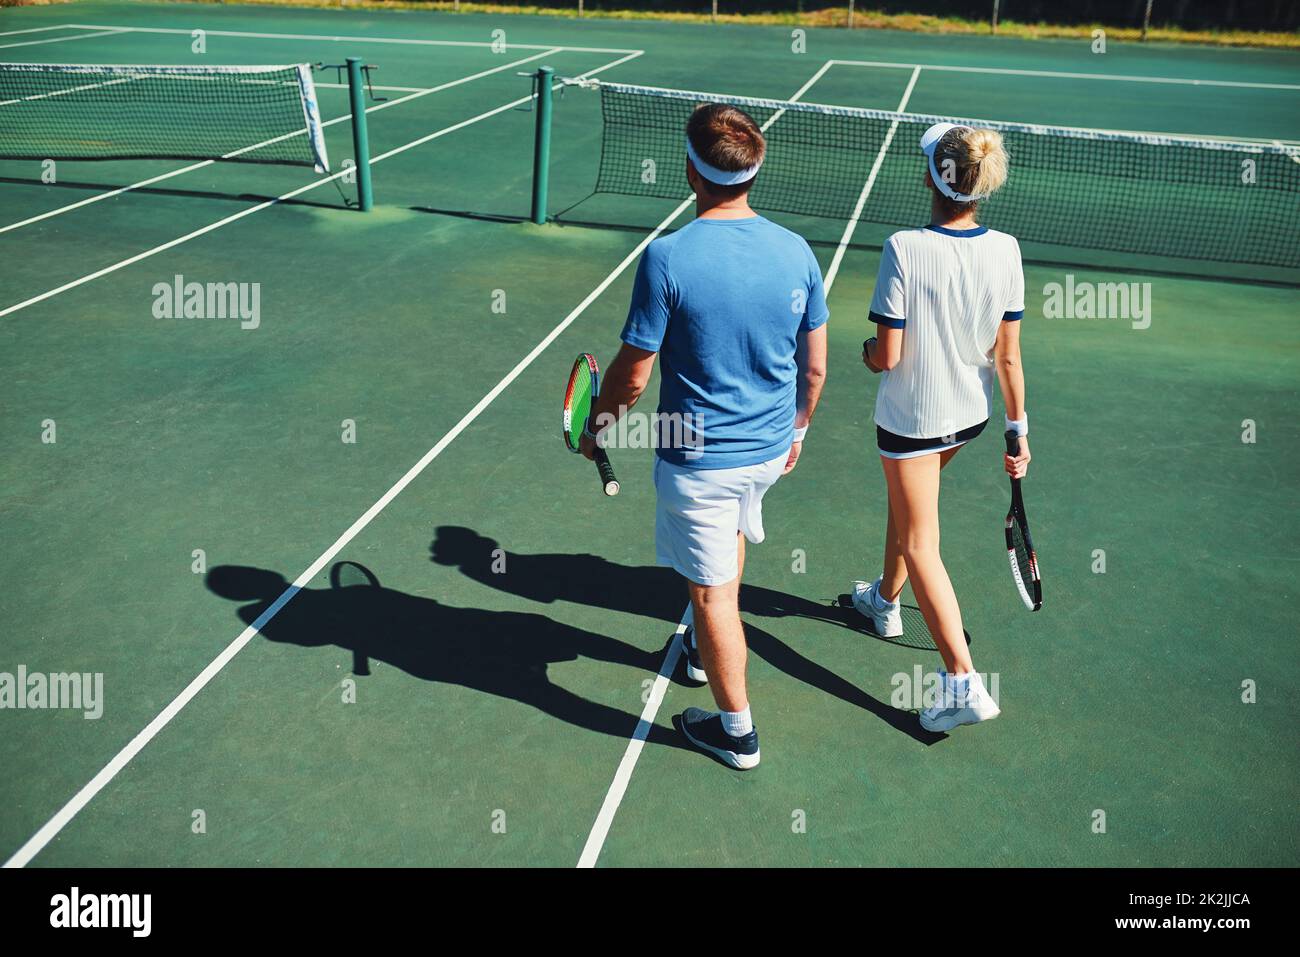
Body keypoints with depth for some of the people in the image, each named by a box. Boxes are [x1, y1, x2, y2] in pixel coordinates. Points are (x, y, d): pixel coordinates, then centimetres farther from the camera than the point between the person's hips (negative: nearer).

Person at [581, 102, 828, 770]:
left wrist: (595, 427, 3)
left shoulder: (667, 258, -21)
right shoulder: (796, 252, -6)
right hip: (771, 447, 6)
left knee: (713, 591, 9)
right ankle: (704, 649, 54)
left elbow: (634, 372, -15)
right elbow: (814, 366, 2)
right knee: (731, 533, 33)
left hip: (698, 457, -5)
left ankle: (736, 731, 24)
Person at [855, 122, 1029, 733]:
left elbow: (887, 355, -20)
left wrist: (867, 351, 3)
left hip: (911, 419, -6)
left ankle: (964, 682, 1)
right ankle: (886, 601, 52)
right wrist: (1019, 431, 5)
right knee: (907, 504, 30)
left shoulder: (905, 250, -23)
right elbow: (1008, 355, -5)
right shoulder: (1004, 250, -9)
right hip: (971, 414, 6)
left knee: (919, 544, 4)